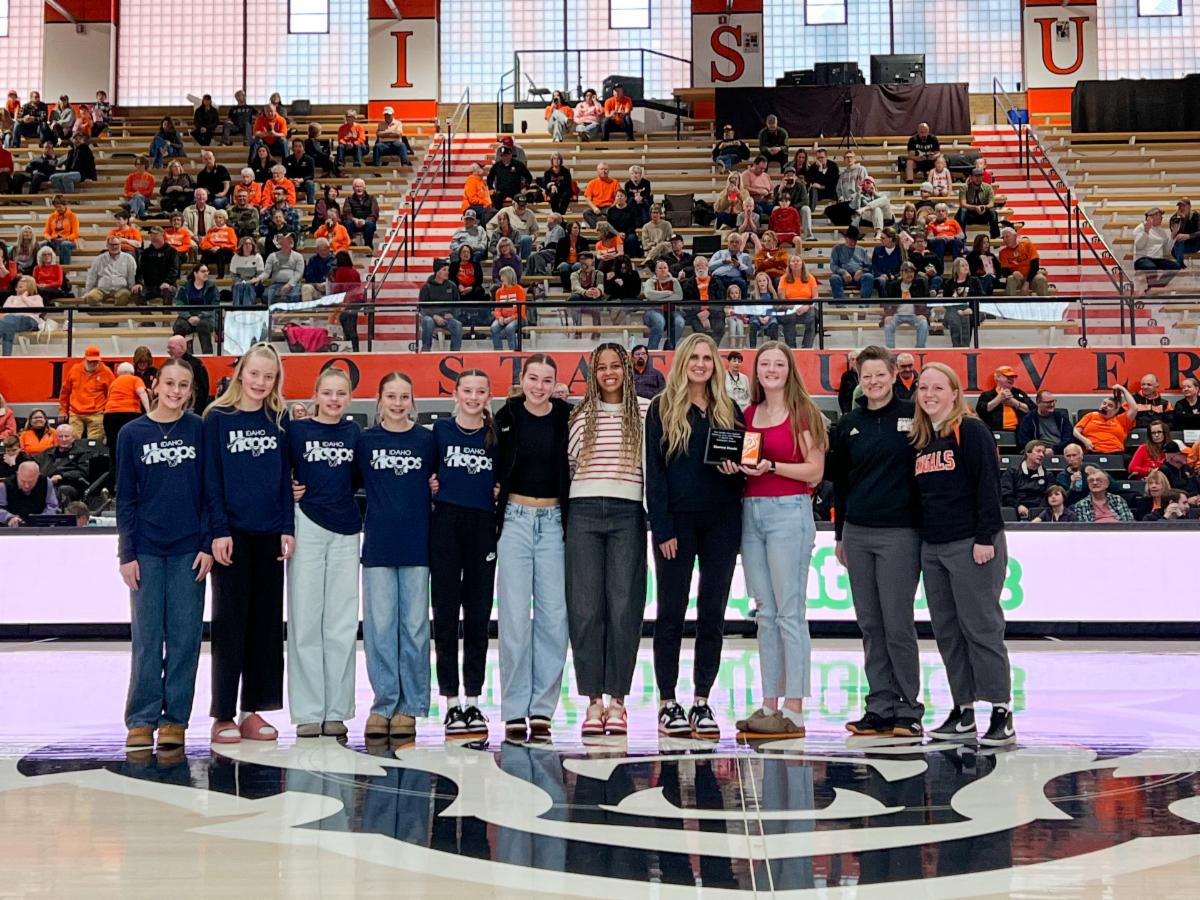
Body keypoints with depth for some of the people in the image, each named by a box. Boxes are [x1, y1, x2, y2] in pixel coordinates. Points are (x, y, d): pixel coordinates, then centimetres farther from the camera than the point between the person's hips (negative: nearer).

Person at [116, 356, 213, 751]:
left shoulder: (199, 430, 3)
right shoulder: (133, 433, 3)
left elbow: (209, 491, 4)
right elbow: (125, 497, 4)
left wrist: (208, 544, -3)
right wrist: (127, 554, -1)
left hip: (189, 550, 0)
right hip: (147, 549, 0)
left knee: (185, 636, 2)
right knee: (147, 637, 1)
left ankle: (175, 719, 9)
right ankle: (141, 719, 8)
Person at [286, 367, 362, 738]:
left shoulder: (354, 433, 8)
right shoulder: (296, 430, 1)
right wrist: (288, 491, -9)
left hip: (345, 531, 2)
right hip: (307, 527, -2)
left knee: (342, 624, 4)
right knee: (305, 621, 0)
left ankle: (336, 711, 10)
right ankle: (307, 712, 5)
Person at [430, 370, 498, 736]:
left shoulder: (497, 435, 9)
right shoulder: (440, 429, 5)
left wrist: (500, 491, -4)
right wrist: (430, 487, -7)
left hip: (483, 527, 1)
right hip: (446, 525, -1)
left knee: (478, 616, 4)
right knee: (446, 615, 0)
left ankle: (473, 701, 11)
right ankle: (452, 702, 6)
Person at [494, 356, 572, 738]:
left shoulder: (566, 417, 2)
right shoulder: (507, 416, 2)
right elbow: (496, 469, 6)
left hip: (553, 521, 1)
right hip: (515, 518, -1)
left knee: (553, 615, -2)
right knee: (515, 617, -4)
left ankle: (542, 708, 6)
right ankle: (514, 711, 2)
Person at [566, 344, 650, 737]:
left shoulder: (646, 410, 7)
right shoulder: (580, 414, 12)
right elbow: (568, 462, 16)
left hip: (627, 513, -1)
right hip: (584, 512, 2)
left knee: (624, 607, -4)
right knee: (585, 608, -1)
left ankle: (617, 700, 4)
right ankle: (593, 701, 5)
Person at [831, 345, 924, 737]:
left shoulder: (913, 416, -1)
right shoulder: (848, 425, 11)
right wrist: (839, 534, 16)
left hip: (899, 533, -4)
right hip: (857, 535, 5)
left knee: (898, 624, -4)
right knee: (870, 626, 7)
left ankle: (909, 709, 6)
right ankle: (881, 707, 14)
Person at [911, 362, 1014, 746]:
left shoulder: (972, 431, -7)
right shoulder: (919, 439, 15)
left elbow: (988, 485, -12)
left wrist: (986, 537, -17)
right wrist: (918, 538, 16)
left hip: (971, 546, -8)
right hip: (932, 547, 8)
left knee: (981, 628, -6)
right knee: (946, 632, 10)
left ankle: (1002, 714, 0)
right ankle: (963, 712, 18)